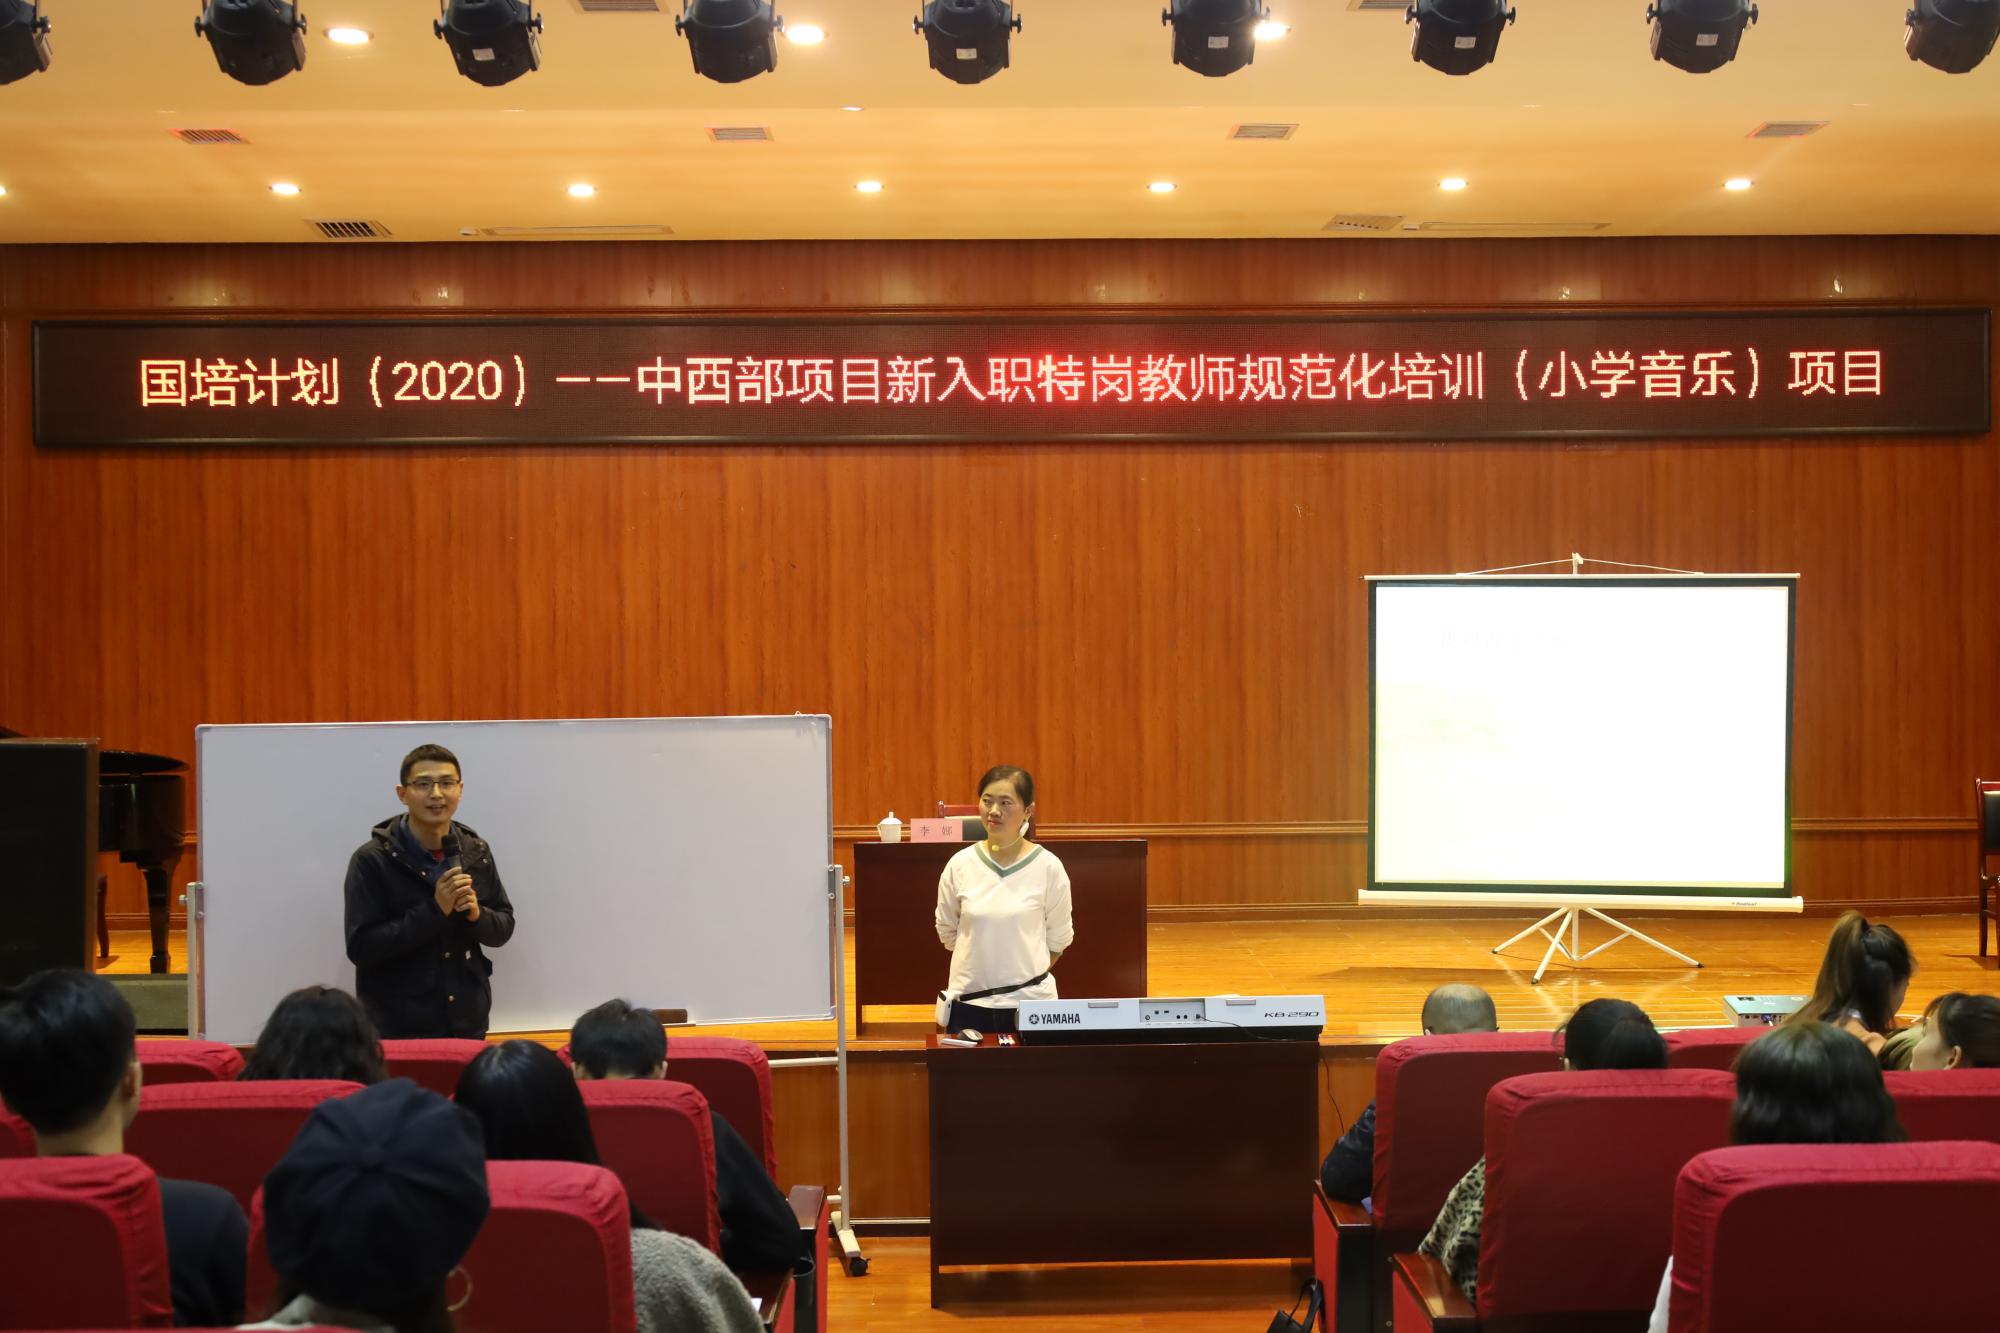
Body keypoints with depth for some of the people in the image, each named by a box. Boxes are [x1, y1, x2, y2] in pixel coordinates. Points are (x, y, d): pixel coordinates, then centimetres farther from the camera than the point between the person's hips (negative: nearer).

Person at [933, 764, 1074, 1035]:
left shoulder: (1048, 867, -6)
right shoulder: (960, 865, -2)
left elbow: (1058, 938, 3)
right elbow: (947, 932, 10)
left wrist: (1024, 972, 5)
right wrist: (982, 963, 10)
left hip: (1030, 1002, -1)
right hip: (969, 1002, 1)